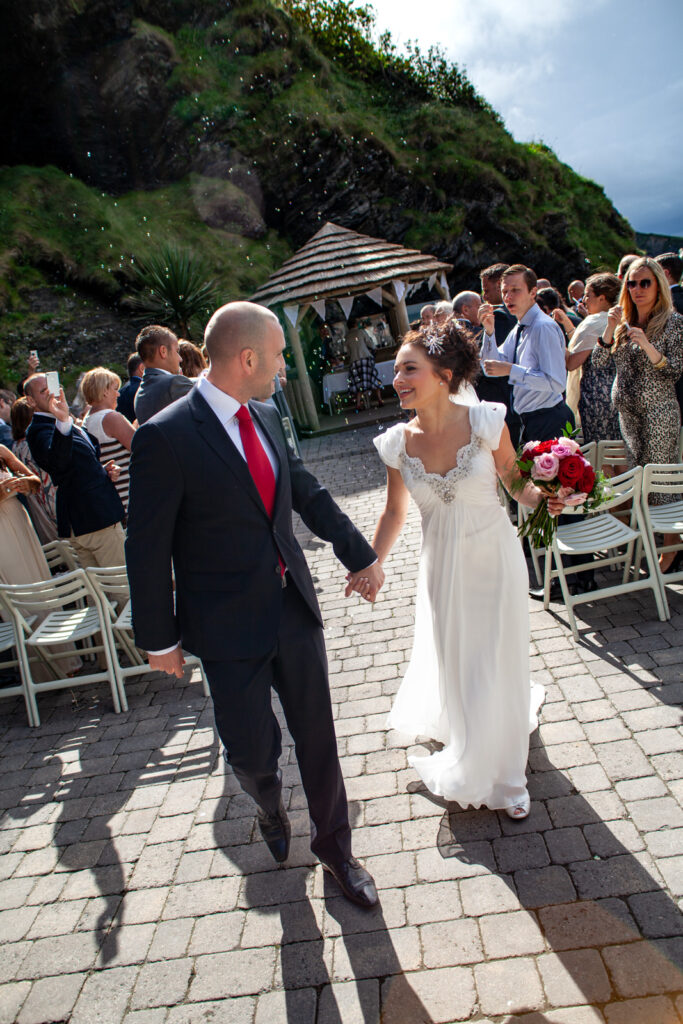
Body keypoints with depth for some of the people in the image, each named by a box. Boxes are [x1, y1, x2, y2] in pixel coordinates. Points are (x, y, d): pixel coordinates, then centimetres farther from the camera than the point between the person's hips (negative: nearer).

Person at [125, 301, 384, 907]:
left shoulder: (266, 417, 3)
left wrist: (361, 554, 12)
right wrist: (159, 637, -6)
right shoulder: (166, 437, -17)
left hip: (295, 606, 5)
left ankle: (333, 843, 37)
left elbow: (307, 492, 14)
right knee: (252, 750, 9)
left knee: (317, 734, 14)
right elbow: (148, 548, -12)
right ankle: (270, 805, 46)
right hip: (230, 627, -5)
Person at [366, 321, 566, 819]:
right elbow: (395, 512, 4)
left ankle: (504, 773, 36)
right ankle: (469, 756, 47)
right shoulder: (398, 443, -9)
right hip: (443, 566, 2)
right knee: (453, 663, 16)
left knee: (497, 665, 8)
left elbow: (516, 482, -3)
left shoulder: (486, 422, -16)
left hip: (494, 558, -2)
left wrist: (541, 498, -23)